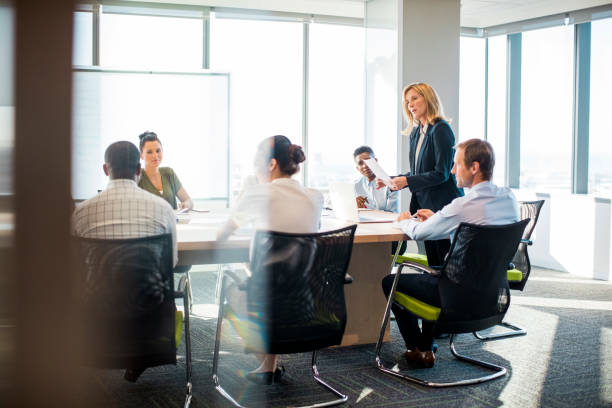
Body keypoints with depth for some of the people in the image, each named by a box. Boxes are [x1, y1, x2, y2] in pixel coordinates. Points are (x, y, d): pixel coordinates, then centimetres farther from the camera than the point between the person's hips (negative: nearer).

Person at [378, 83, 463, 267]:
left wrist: (407, 181, -19)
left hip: (444, 205, -8)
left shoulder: (441, 130, -12)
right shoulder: (415, 133, 14)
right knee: (433, 266, 11)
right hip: (424, 204, 8)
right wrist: (391, 181, 9)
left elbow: (441, 174, -17)